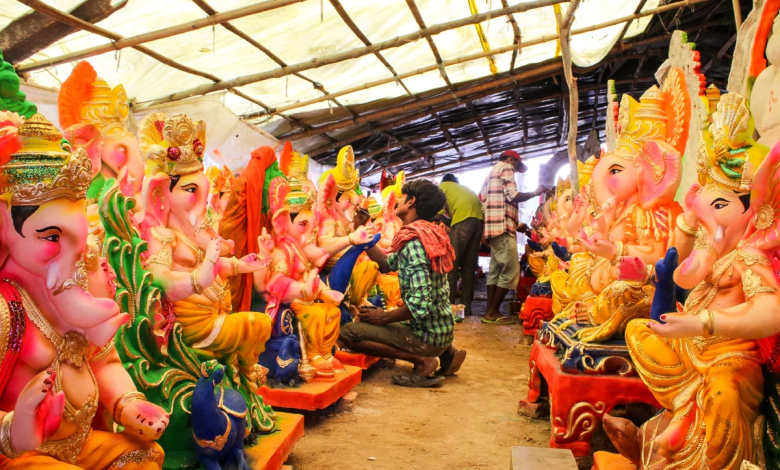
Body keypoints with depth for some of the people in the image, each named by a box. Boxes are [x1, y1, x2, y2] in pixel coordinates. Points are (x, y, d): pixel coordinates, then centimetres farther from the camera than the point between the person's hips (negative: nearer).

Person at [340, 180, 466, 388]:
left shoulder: (413, 242, -21)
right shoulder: (428, 234, 7)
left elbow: (420, 304, -28)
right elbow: (387, 263, 15)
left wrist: (384, 317, -13)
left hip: (427, 336, -9)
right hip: (443, 330, 9)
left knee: (347, 332, -14)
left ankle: (421, 361, -9)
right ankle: (446, 352, 15)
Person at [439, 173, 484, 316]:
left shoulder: (443, 185, 22)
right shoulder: (465, 188, 37)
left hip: (464, 220, -6)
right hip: (480, 220, 6)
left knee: (451, 266, -2)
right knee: (469, 267, 10)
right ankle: (466, 307, 9)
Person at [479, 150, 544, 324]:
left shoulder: (492, 172, 28)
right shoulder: (506, 167, 1)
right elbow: (513, 195, -11)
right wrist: (535, 193, 2)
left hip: (493, 227, 10)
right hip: (503, 226, -10)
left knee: (495, 270, 8)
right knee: (511, 270, -10)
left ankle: (490, 312, 5)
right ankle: (493, 312, -10)